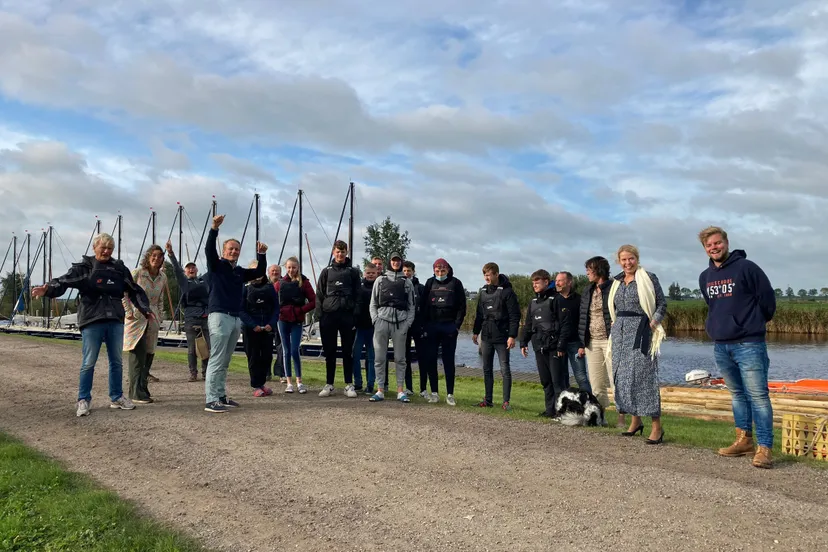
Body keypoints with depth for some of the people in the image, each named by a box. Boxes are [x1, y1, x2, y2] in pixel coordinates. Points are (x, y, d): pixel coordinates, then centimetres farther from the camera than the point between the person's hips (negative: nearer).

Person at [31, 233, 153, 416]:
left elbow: (134, 290, 16)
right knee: (88, 363, -1)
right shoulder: (84, 267, -3)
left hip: (115, 321, 4)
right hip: (92, 321, -4)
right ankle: (83, 400, 11)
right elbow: (64, 281, -17)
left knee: (117, 361, 10)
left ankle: (117, 397, 22)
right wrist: (48, 289, -36)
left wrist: (145, 309, 9)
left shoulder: (119, 268, 9)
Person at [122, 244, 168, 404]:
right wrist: (129, 312, -10)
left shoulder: (163, 277, 7)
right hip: (137, 317, -6)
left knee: (149, 354, 6)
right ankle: (136, 392, -8)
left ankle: (143, 389, 15)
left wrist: (159, 316, 11)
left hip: (153, 318, 6)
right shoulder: (137, 273, -9)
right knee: (138, 355, -10)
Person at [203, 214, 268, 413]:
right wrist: (214, 228, -27)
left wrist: (261, 254, -2)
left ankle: (221, 396, 18)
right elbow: (209, 249, -14)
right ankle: (211, 401, -11)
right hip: (219, 316, -7)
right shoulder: (216, 266, 1)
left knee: (225, 361, 12)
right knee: (216, 360, -10)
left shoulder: (241, 272, 18)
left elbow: (260, 272, 14)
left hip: (236, 318, 7)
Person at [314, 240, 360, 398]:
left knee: (348, 351, 2)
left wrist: (355, 316, -6)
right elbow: (319, 295, 8)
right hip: (328, 315, 1)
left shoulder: (353, 272, 8)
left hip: (347, 315, -1)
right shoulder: (326, 271, 11)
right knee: (329, 352, 5)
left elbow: (357, 295, 4)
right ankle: (329, 384, 12)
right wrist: (319, 315, -2)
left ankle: (349, 385, 7)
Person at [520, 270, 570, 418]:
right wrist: (523, 342, 14)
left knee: (558, 380, -6)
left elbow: (564, 324, -11)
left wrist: (561, 345, -15)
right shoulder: (534, 301, 17)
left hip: (553, 346, -7)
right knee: (545, 380, 10)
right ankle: (550, 409, 17)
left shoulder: (557, 299, -6)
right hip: (539, 346, 7)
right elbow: (528, 324, 22)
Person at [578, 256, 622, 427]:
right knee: (596, 384, 9)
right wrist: (582, 342, 12)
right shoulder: (588, 291, 14)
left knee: (616, 381, -6)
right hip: (592, 342, 7)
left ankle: (621, 418, 0)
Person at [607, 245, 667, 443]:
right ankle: (635, 420, 19)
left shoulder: (648, 278, -2)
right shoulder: (617, 282, 14)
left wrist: (653, 323, -14)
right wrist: (615, 328, 12)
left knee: (644, 375, -10)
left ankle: (657, 427, -6)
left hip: (641, 332, -6)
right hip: (620, 333, 6)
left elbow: (662, 304, -2)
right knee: (623, 377, 7)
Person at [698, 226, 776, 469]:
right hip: (721, 346, 7)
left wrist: (756, 323, 9)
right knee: (737, 394, 14)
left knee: (757, 395, -8)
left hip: (749, 344, -7)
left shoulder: (746, 267, -8)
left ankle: (764, 448, -8)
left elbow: (767, 298, -5)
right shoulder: (705, 277, 11)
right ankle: (744, 440, 23)